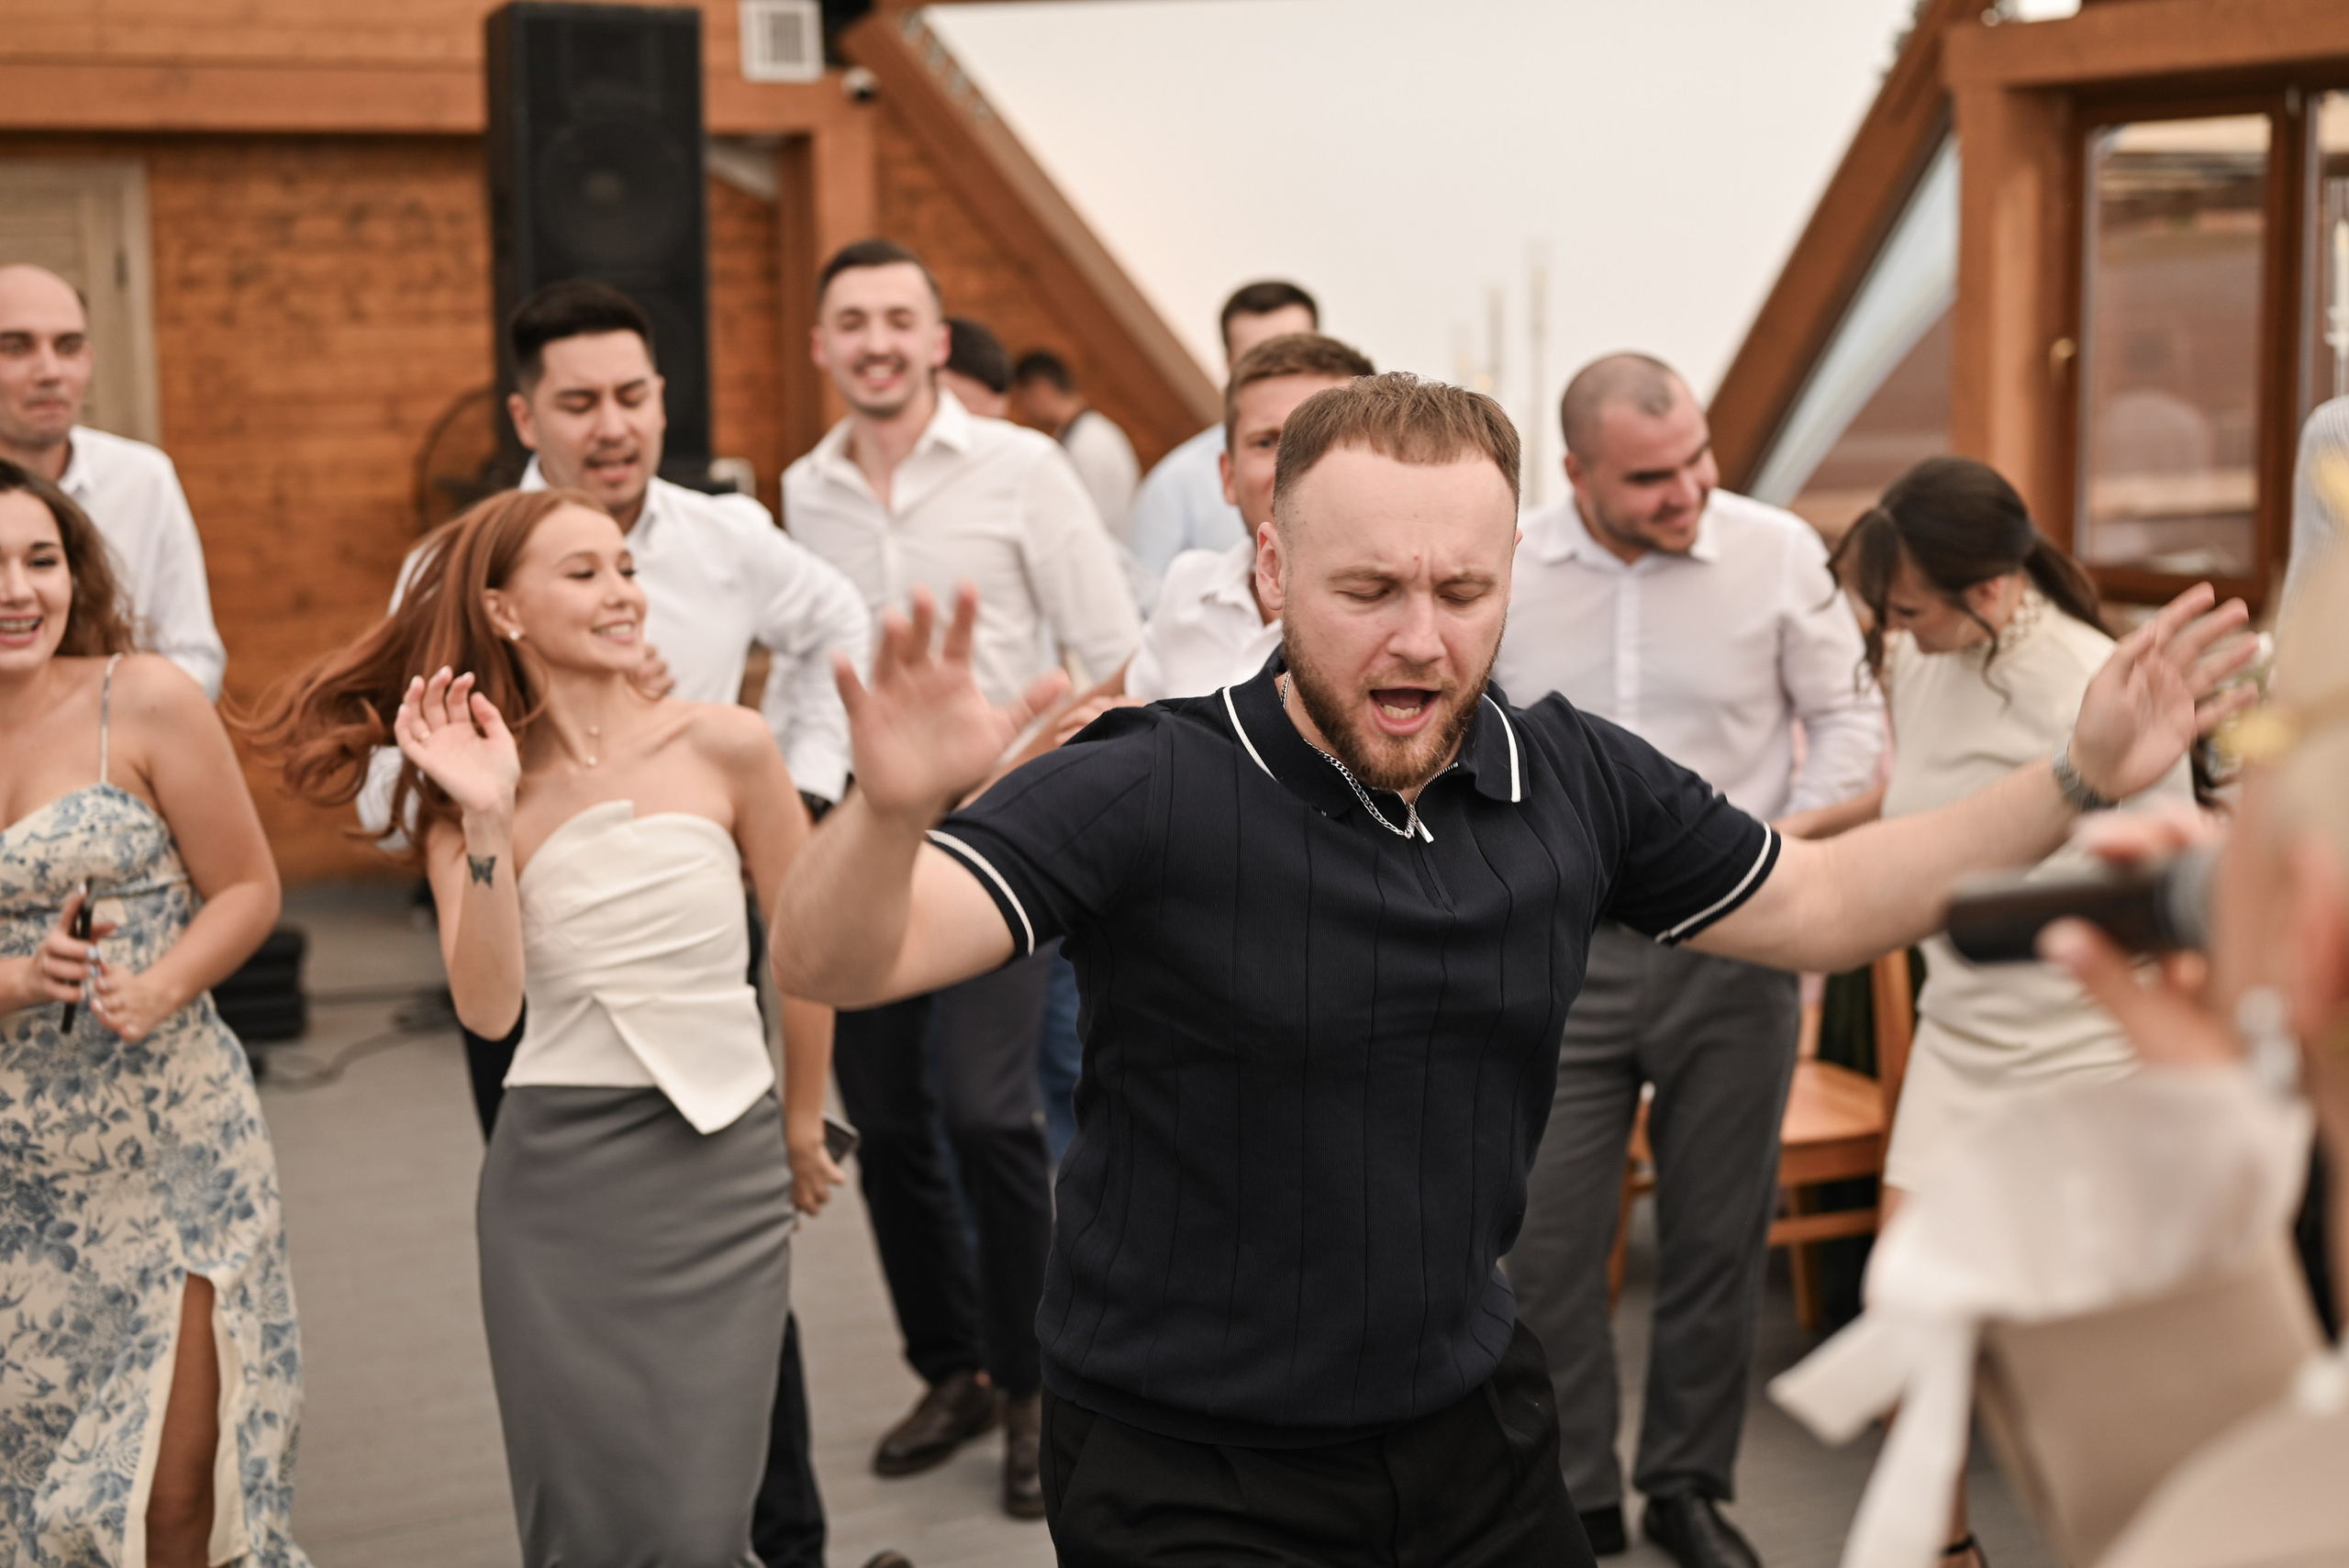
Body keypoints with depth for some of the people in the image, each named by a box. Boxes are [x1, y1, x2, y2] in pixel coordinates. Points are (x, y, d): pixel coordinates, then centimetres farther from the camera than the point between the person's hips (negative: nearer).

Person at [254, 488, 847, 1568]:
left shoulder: (723, 747, -4)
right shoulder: (473, 799, 0)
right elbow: (489, 1009, -13)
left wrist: (804, 1122, 16)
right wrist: (485, 824, -21)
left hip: (727, 1164, -1)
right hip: (559, 1171, 1)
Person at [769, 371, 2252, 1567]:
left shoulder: (1577, 783, -6)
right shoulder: (1147, 793, -21)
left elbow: (1818, 902, 10)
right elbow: (834, 964, -29)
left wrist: (2080, 779, 3)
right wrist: (895, 806, -50)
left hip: (1474, 1428, 5)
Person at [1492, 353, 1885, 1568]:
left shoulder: (1777, 554, -5)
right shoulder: (1502, 573, -4)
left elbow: (1847, 715, 6)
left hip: (1732, 944, 0)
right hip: (1563, 945, 0)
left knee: (1718, 1235, 10)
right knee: (1549, 1239, 2)